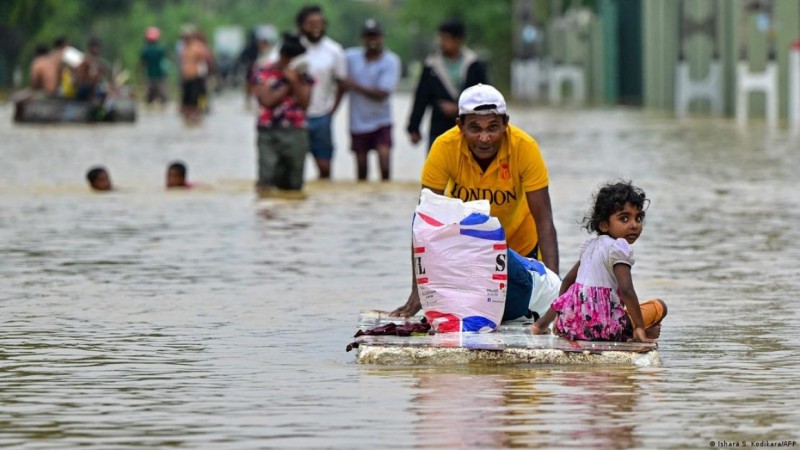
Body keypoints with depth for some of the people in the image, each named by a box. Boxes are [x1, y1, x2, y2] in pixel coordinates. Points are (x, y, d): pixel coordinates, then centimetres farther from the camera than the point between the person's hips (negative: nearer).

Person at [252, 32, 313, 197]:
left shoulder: (302, 75, 9)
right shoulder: (264, 73, 2)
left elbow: (304, 103, -1)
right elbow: (267, 100, -9)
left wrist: (294, 81, -11)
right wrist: (287, 85, -6)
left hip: (295, 133, 2)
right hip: (269, 132, -2)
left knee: (293, 184, 6)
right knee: (266, 183, -11)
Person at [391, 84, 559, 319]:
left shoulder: (525, 147, -31)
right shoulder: (445, 147, -30)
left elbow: (544, 220, -28)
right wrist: (417, 292, -32)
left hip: (517, 244, 0)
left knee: (514, 314, 1)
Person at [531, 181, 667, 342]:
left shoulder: (591, 244, 17)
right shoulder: (619, 248, -10)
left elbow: (568, 280, 25)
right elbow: (626, 290, -20)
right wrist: (640, 328, -18)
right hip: (601, 326, -7)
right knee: (659, 307, 3)